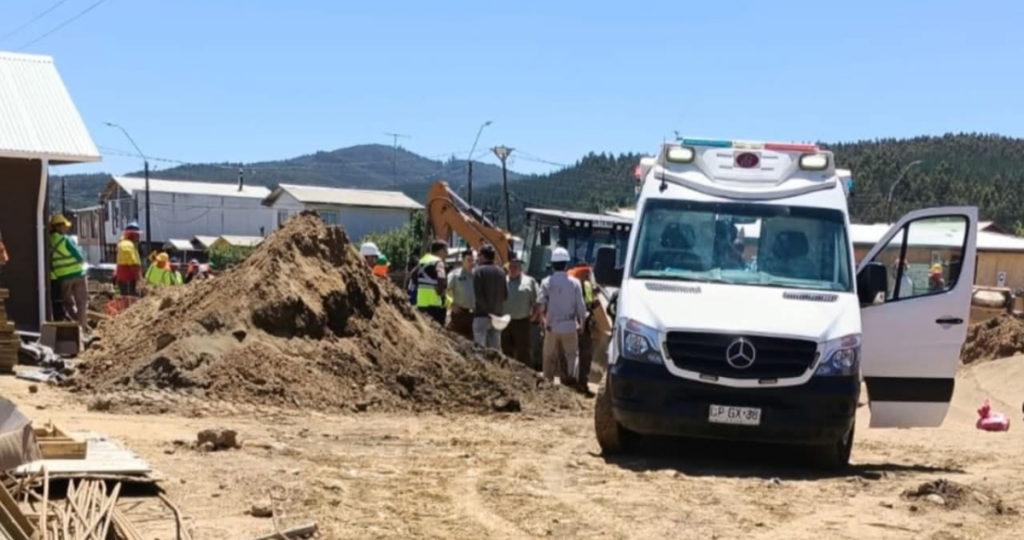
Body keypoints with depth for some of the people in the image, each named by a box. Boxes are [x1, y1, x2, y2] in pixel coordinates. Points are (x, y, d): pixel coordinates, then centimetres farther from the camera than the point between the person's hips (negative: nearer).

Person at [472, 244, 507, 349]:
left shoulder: (478, 270, -7)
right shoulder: (500, 271, 10)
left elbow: (478, 295, -14)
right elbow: (505, 294, 9)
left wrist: (487, 311, -13)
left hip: (482, 314, -6)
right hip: (498, 314, 6)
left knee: (480, 348, -5)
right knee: (495, 348, 10)